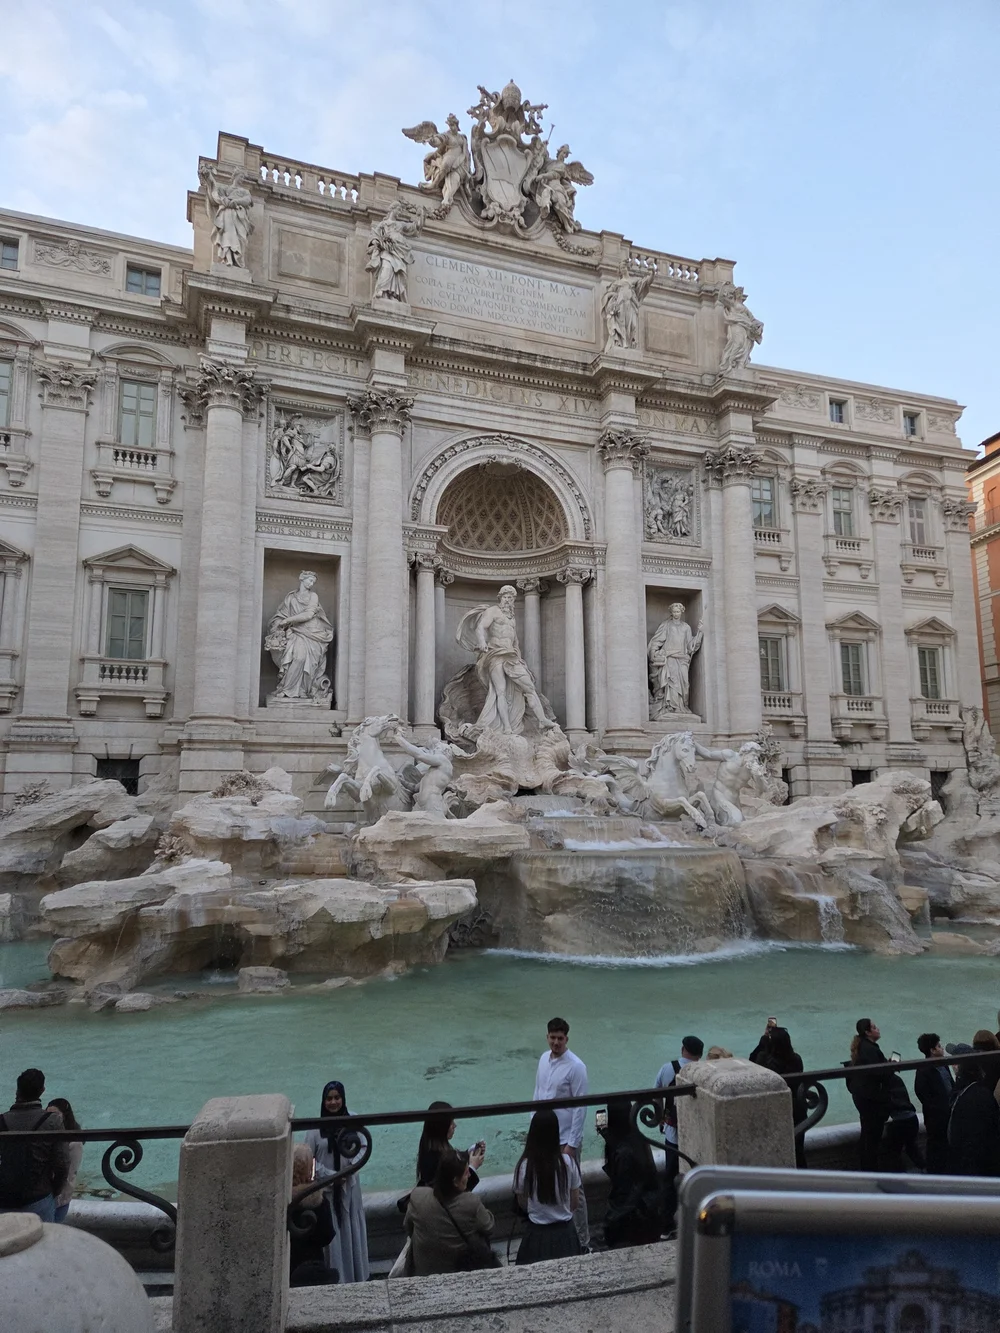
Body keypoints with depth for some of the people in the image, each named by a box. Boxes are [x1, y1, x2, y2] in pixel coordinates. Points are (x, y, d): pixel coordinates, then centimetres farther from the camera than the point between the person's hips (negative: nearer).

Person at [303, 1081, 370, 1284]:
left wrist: (353, 1163, -17)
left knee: (353, 1230, 13)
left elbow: (362, 1147, 2)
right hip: (326, 1187, -2)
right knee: (331, 1233, 3)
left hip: (350, 1185, 2)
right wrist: (331, 1176, -13)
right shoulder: (315, 1126, -14)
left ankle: (358, 1277, 31)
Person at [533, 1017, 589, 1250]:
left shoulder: (575, 1066, -19)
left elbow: (580, 1107, -17)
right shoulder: (543, 1058, 1)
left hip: (565, 1139, -6)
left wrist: (571, 1143, -17)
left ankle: (582, 1241, 18)